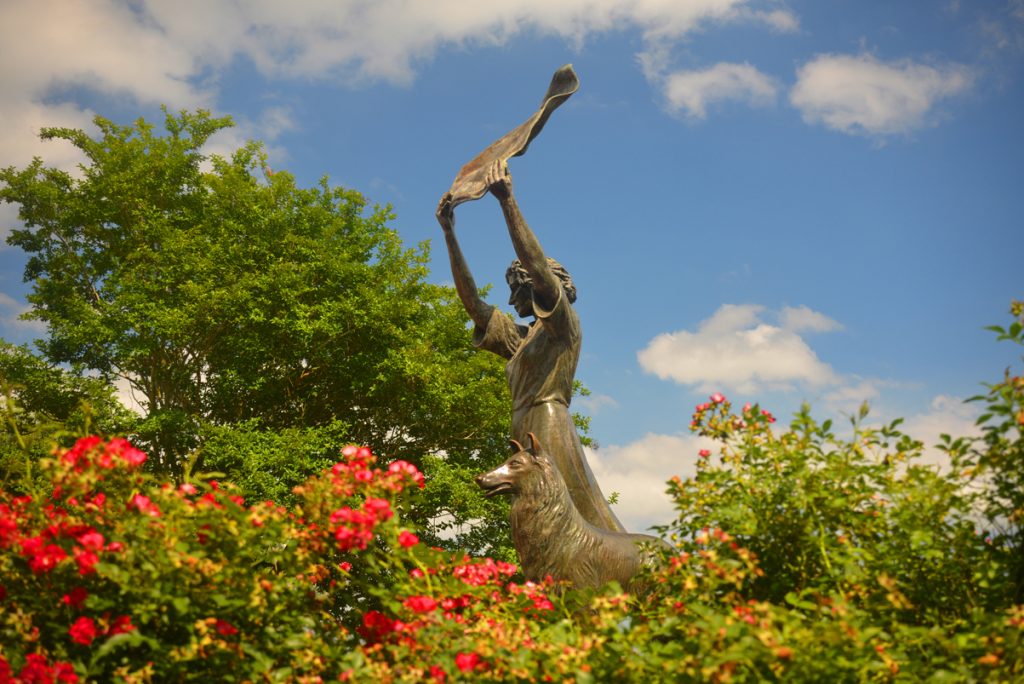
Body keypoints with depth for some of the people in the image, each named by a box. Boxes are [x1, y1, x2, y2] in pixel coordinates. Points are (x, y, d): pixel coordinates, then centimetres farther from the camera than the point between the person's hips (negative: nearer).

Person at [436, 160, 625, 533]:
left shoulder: (564, 324, 7)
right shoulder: (517, 337, 26)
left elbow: (538, 267, -6)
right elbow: (471, 300, 23)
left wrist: (507, 201, -8)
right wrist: (449, 234, 20)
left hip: (550, 430, -7)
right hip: (525, 439, 7)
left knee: (583, 517, -17)